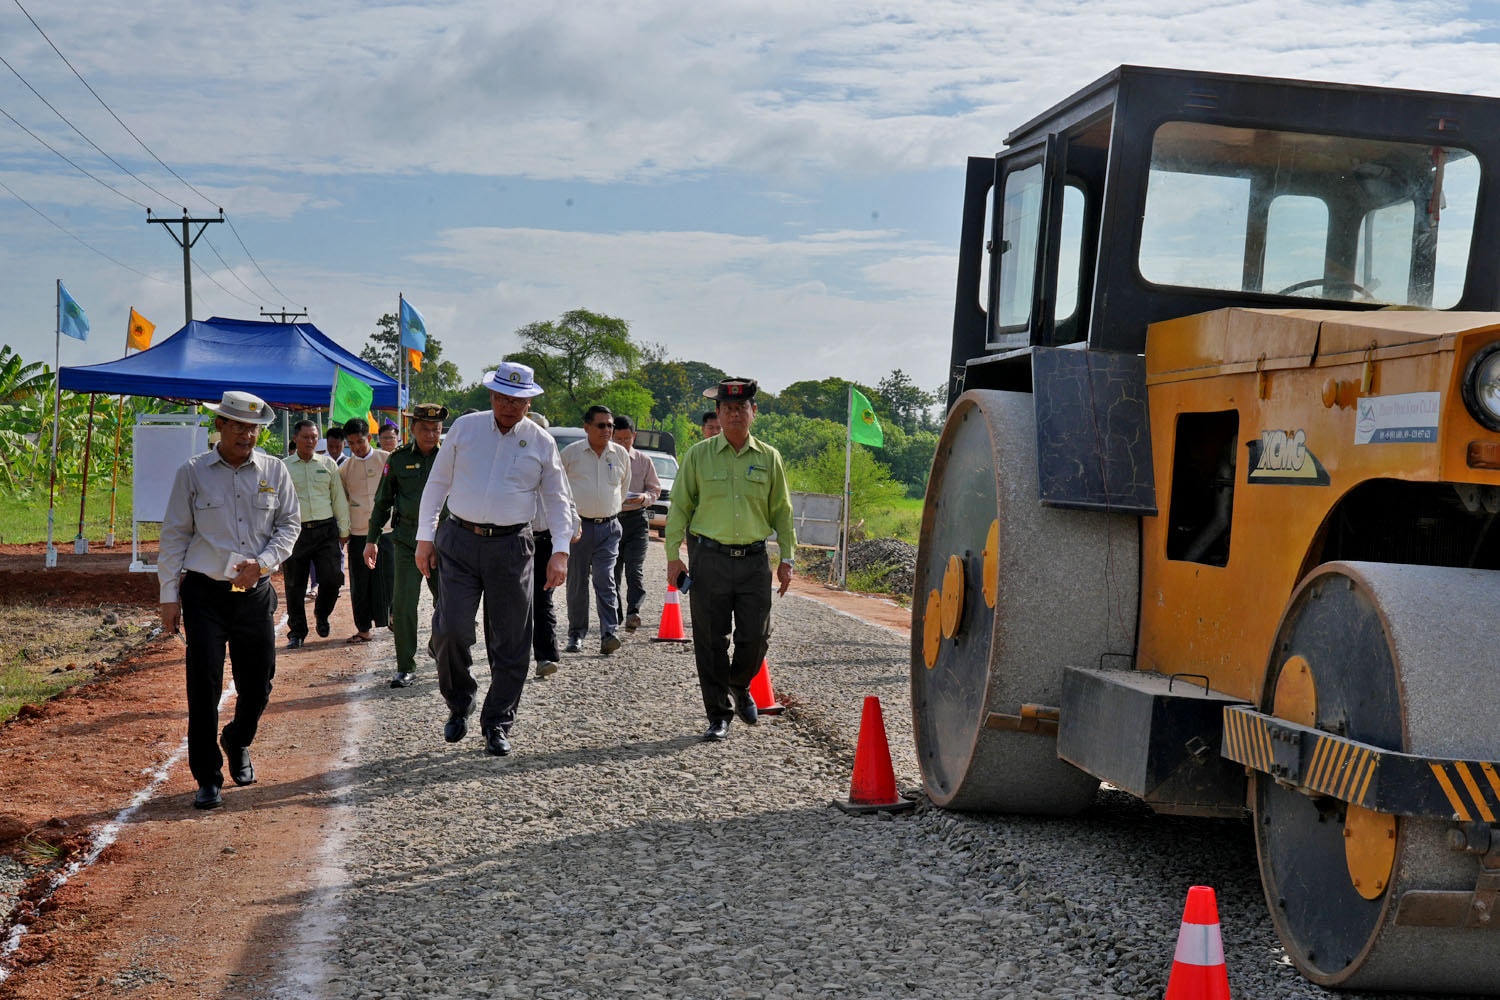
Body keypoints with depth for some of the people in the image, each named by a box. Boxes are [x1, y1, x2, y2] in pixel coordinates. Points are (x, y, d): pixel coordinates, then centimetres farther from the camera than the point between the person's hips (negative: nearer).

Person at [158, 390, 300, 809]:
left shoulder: (274, 471, 5)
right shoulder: (193, 472, 0)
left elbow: (289, 523, 9)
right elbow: (174, 535, 3)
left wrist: (263, 562, -9)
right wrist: (169, 596, 0)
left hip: (256, 594, 2)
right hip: (205, 594, -2)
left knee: (257, 684, 8)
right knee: (204, 685, -7)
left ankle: (237, 743, 40)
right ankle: (207, 778, 4)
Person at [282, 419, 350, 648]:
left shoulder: (328, 464, 11)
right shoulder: (283, 467, 6)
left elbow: (339, 498, 14)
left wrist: (343, 530, 11)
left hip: (325, 530, 1)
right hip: (297, 532, -1)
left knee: (331, 579, -8)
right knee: (295, 585, 2)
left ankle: (321, 615, 22)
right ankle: (297, 632, 15)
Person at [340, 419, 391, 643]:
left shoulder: (386, 460, 1)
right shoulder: (345, 467, 6)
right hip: (358, 531, 2)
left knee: (388, 577, 1)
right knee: (360, 583, 3)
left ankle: (392, 613, 24)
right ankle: (363, 629, 9)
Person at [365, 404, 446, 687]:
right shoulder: (398, 459, 4)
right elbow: (382, 501, 12)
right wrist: (372, 539, 9)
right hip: (407, 539, 0)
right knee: (404, 603, -4)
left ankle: (437, 646, 34)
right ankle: (405, 668, 5)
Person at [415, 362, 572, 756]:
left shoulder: (541, 443, 6)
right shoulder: (464, 428, 6)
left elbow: (556, 499, 12)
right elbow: (437, 483, 10)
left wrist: (559, 552, 2)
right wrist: (425, 538, 4)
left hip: (511, 547, 0)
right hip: (459, 542, 0)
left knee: (510, 642, 0)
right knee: (451, 630, -9)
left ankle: (497, 725, 12)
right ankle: (459, 705, 16)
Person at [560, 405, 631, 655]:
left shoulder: (621, 454, 7)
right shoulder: (571, 453, 0)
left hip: (608, 526, 1)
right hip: (578, 525, -1)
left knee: (605, 580, -11)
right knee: (577, 583, 4)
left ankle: (610, 633, -16)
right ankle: (576, 634, 15)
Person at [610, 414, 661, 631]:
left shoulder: (644, 461, 7)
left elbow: (655, 489, 12)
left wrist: (644, 498, -9)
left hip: (636, 519, -1)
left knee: (635, 568, -14)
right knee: (613, 571, 5)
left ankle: (633, 611, -23)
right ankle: (614, 615, 14)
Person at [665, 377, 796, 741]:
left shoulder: (769, 458, 9)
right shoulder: (698, 455, 4)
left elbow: (781, 510, 14)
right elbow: (680, 506, 5)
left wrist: (786, 557, 8)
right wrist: (673, 555, -1)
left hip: (754, 560, 1)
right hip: (709, 558, -1)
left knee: (755, 637, 1)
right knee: (711, 642, 0)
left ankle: (739, 687, 32)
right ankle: (719, 715, 10)